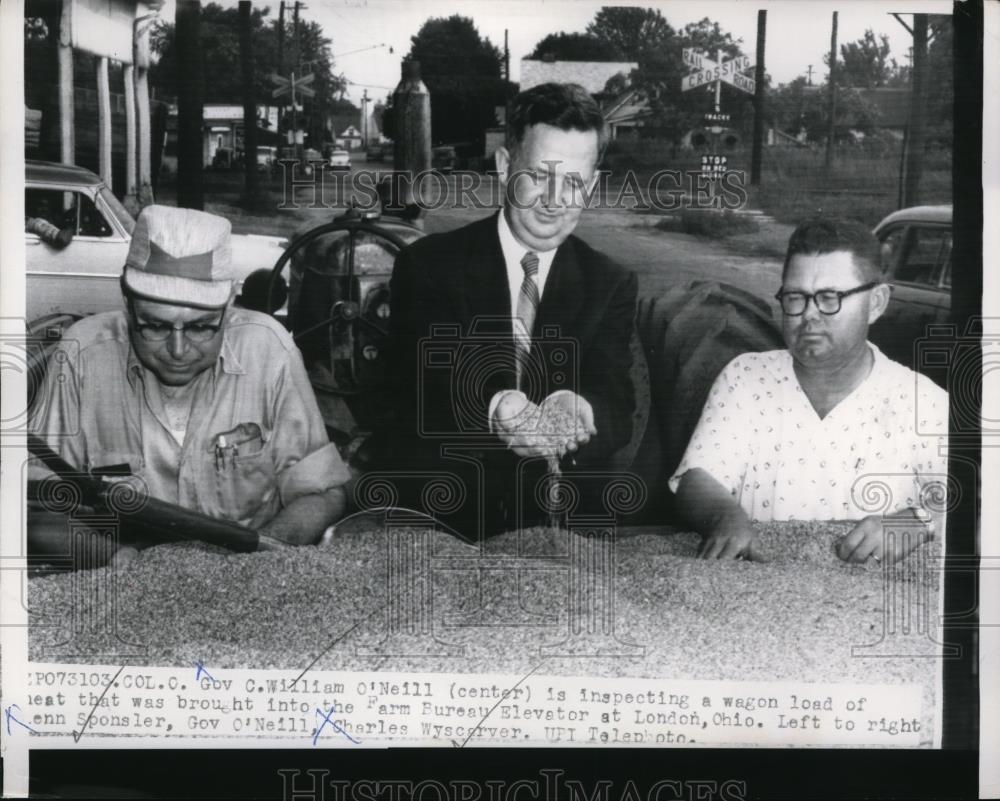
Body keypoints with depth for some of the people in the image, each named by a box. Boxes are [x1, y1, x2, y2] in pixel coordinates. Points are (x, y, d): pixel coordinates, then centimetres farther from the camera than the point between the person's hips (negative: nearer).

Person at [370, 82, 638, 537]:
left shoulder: (611, 285, 6)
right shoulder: (428, 265, 0)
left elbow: (618, 411, -6)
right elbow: (420, 388, -13)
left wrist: (575, 410, -31)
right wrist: (498, 408, -34)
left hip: (556, 519, 1)